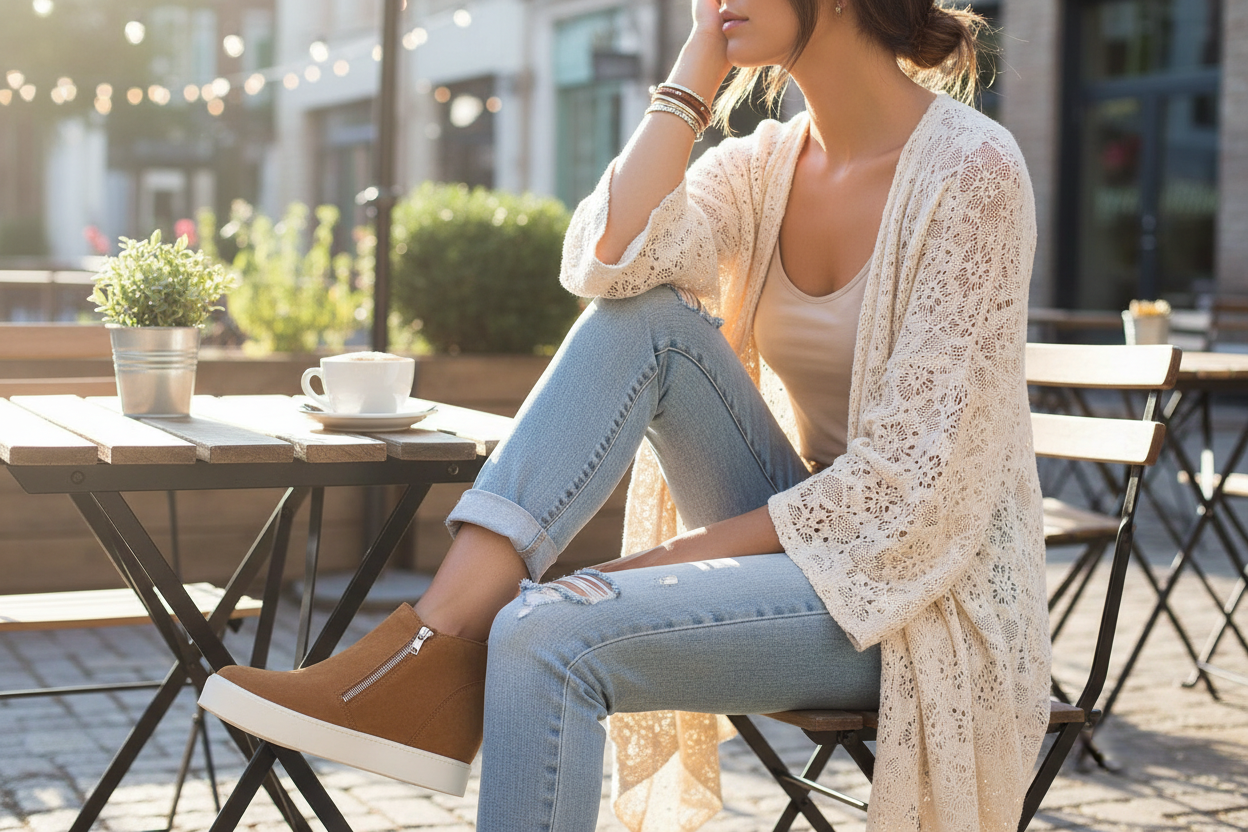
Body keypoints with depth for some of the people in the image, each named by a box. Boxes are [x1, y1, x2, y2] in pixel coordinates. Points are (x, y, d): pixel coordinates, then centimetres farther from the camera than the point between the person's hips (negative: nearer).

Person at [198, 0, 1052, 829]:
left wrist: (667, 562, -17)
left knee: (550, 634, -27)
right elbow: (610, 264, -13)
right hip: (798, 539, 6)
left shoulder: (971, 168, -14)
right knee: (645, 316, -17)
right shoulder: (764, 165, 7)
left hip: (925, 589, -6)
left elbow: (908, 478, -18)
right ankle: (435, 650, -22)